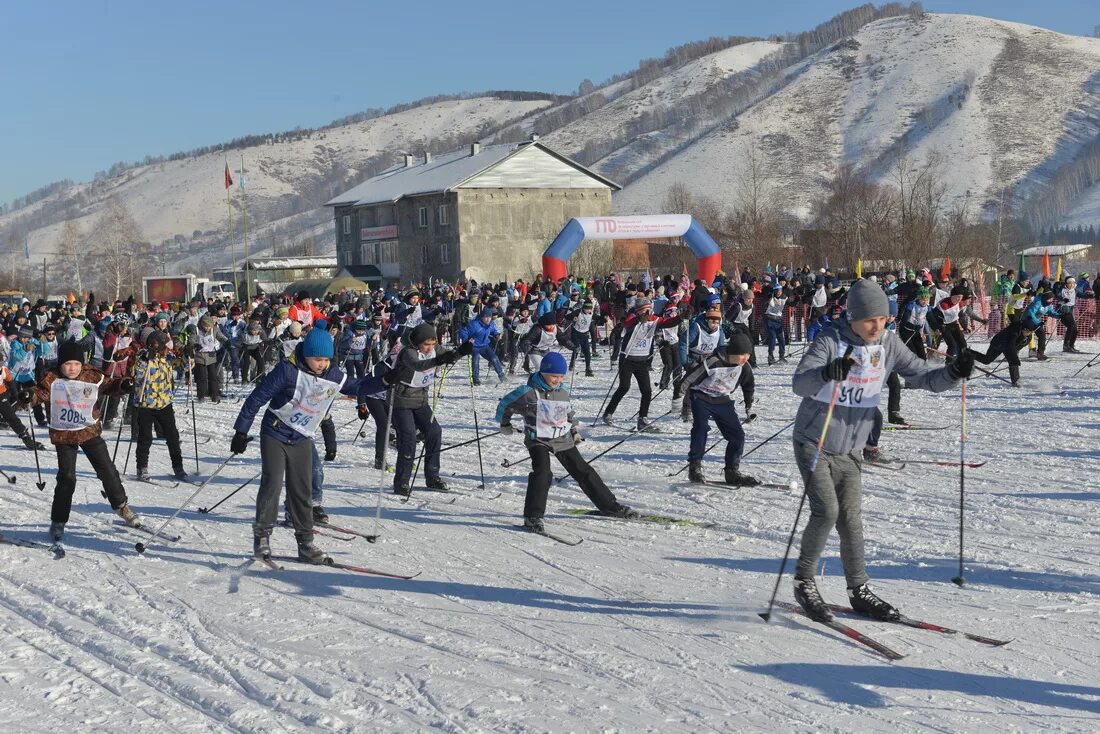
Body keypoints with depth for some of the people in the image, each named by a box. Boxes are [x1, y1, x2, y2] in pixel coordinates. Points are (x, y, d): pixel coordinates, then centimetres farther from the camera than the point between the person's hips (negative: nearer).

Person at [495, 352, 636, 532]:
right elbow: (505, 404, -1)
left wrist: (573, 430, 23)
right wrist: (505, 424, 10)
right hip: (538, 440, -5)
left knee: (583, 471, 9)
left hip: (563, 439, 5)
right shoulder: (528, 393, -15)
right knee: (542, 473, -27)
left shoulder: (563, 392, 5)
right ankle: (532, 517, -22)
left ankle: (609, 505, 21)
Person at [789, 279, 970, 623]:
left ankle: (859, 589, 18)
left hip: (850, 450, 5)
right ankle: (804, 581, 3)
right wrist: (828, 372, -50)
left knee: (851, 518, 5)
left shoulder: (888, 344, -2)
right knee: (826, 510, -14)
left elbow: (922, 378, 0)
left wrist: (953, 372, -20)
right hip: (814, 444, -5)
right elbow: (799, 384, -29)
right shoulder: (831, 340, -18)